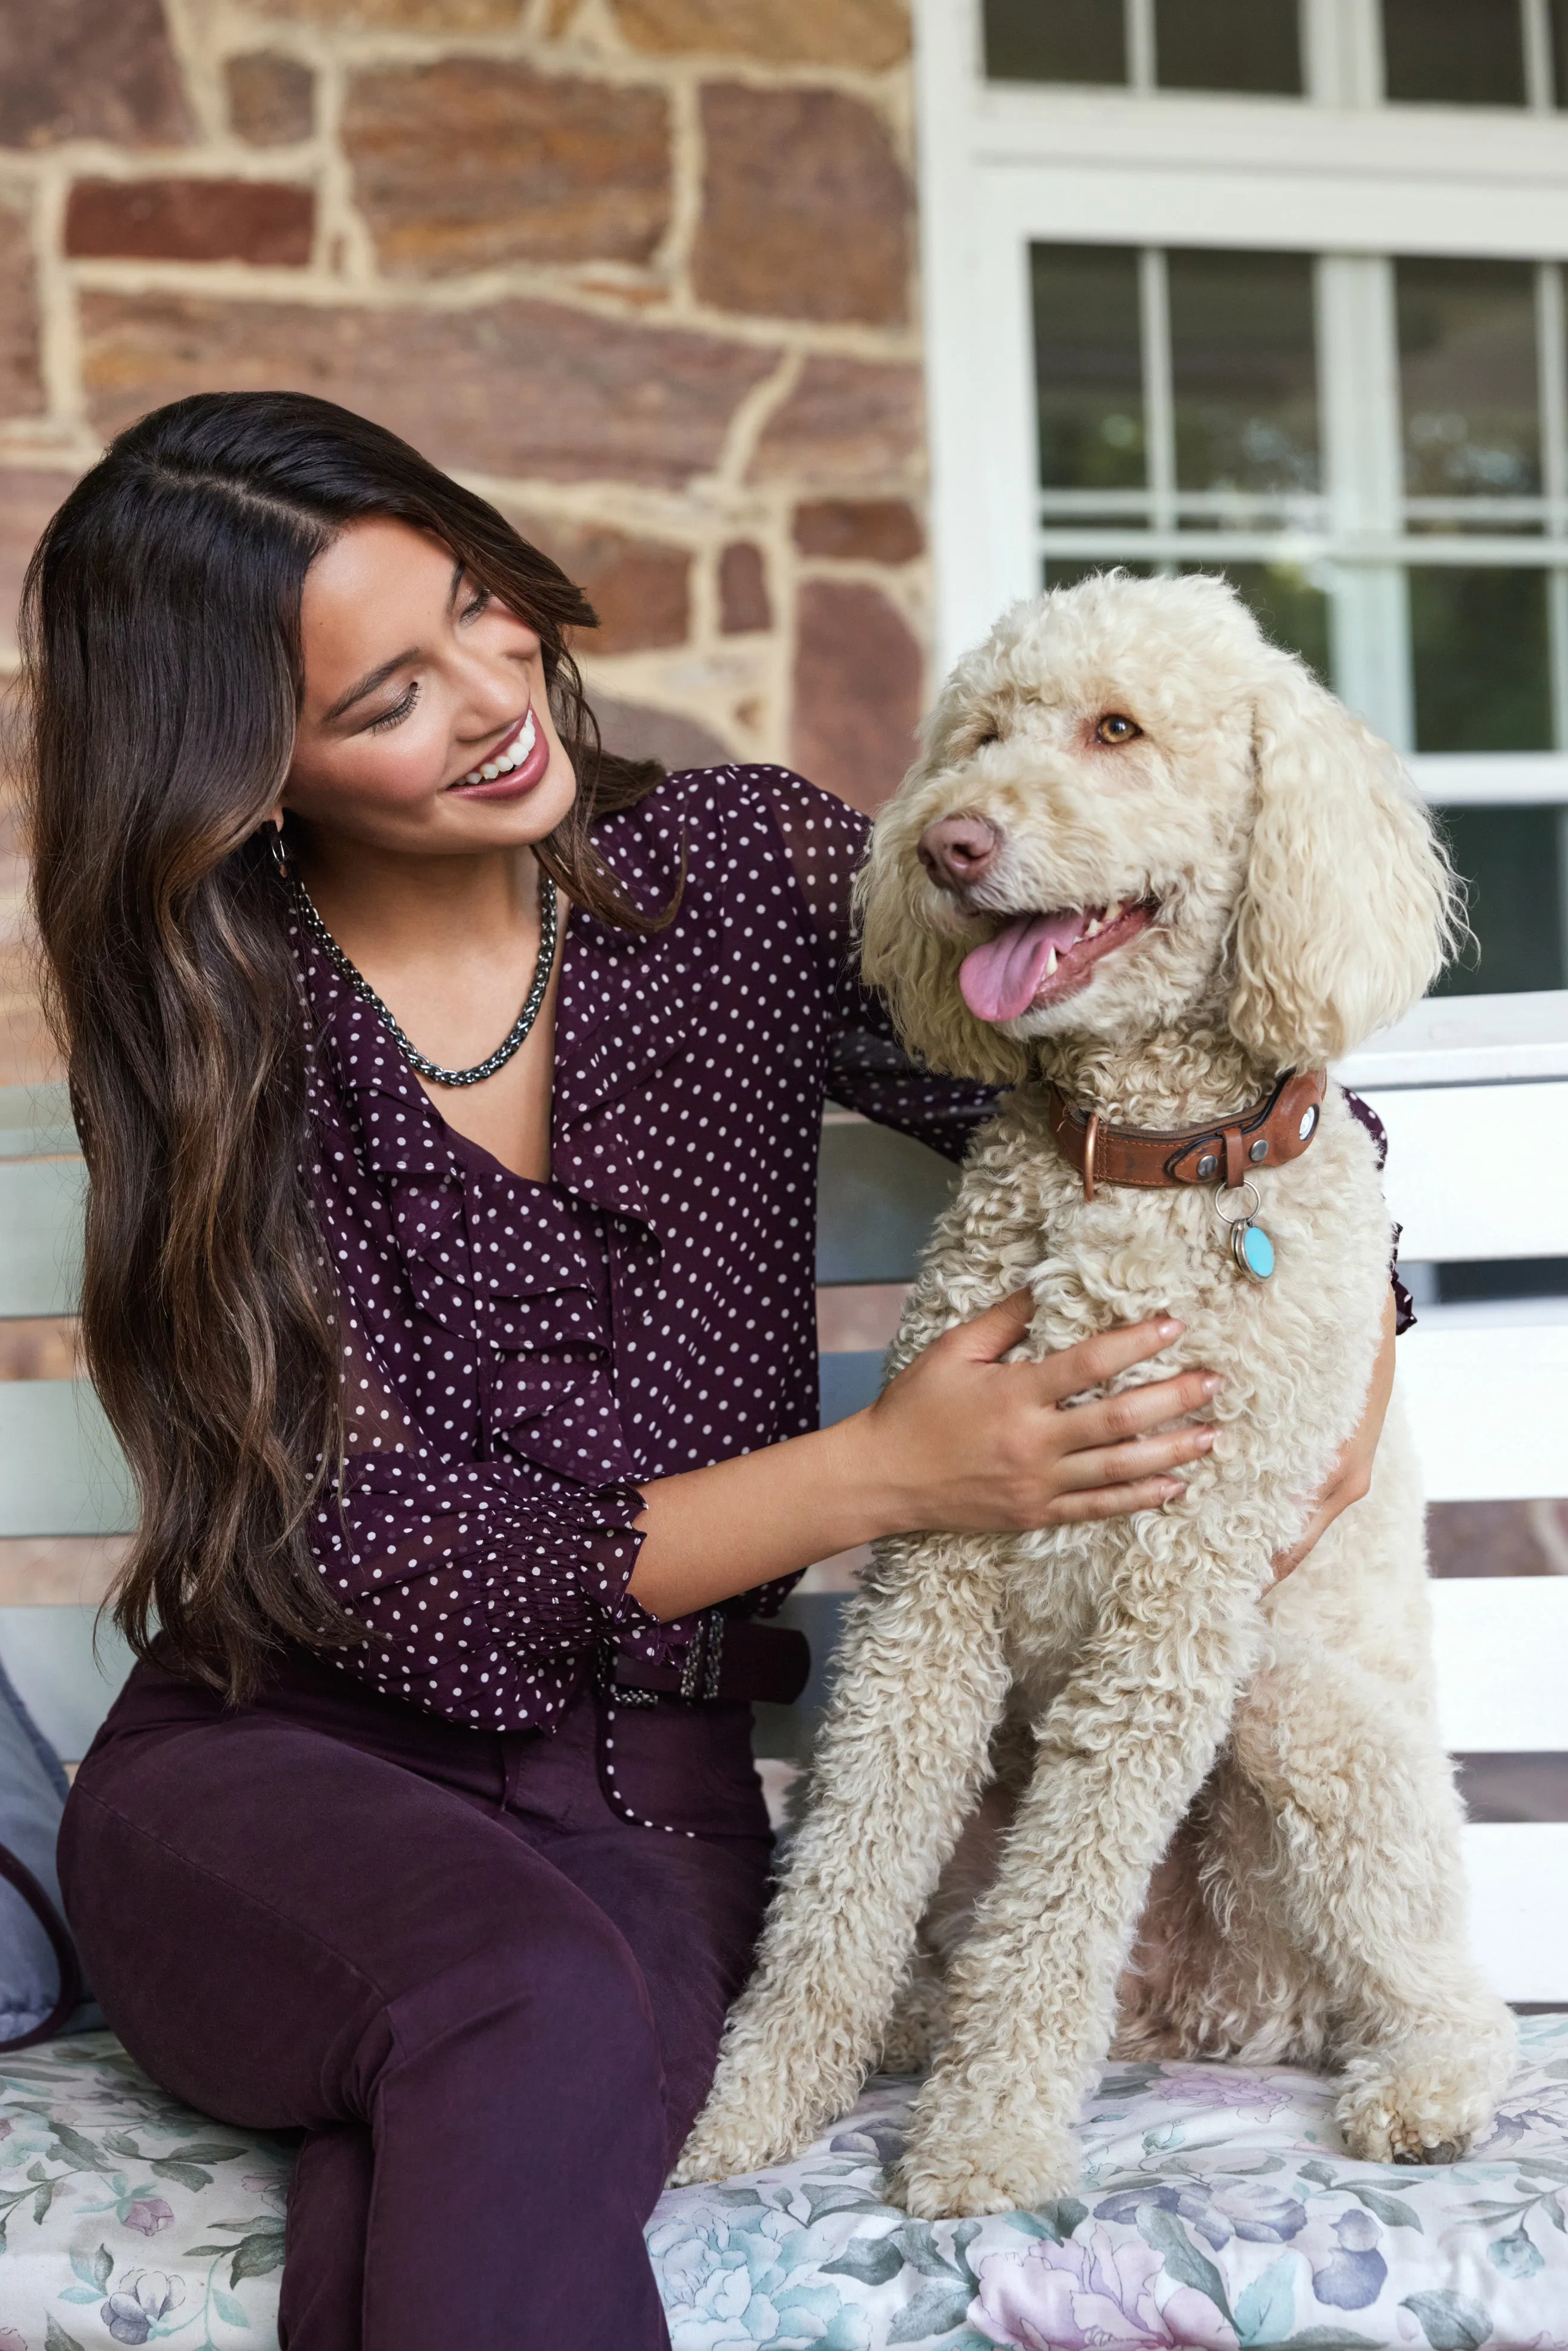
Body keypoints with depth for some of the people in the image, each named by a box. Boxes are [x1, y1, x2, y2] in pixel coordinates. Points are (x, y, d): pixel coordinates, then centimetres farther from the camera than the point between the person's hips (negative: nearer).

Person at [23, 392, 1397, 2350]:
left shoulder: (736, 863, 1)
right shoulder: (209, 1043, -5)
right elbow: (390, 1566, -12)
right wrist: (880, 1475, -18)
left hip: (647, 1811, 1)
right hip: (278, 1768, 0)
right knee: (536, 2022, -34)